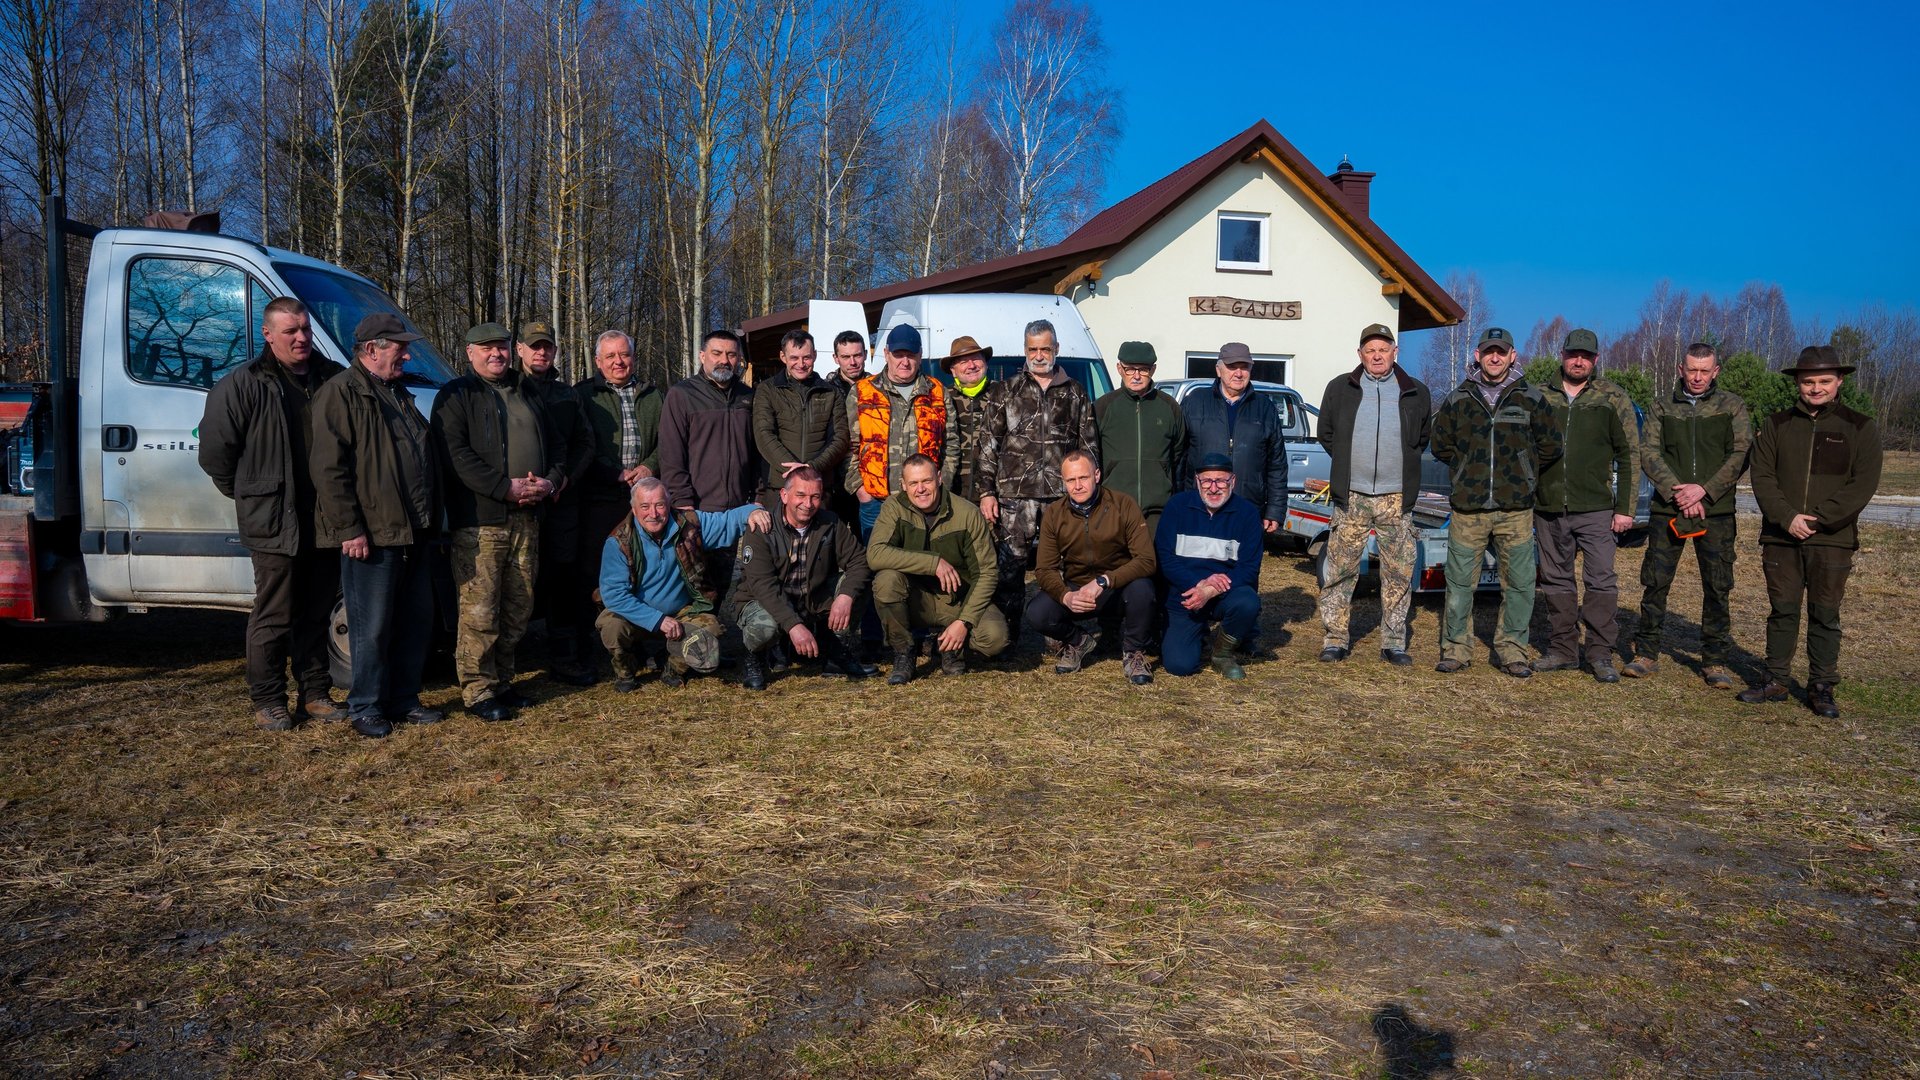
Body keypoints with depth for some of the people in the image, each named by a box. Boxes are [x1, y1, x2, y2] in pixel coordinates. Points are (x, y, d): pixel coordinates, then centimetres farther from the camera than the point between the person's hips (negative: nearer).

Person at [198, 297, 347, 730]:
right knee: (273, 616, 1)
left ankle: (315, 693, 23)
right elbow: (215, 450, -2)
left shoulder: (332, 378, 9)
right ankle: (267, 701, 11)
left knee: (316, 613, 13)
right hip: (274, 523, -4)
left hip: (326, 521, 5)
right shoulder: (245, 384, -5)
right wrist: (248, 495, 3)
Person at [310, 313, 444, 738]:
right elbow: (329, 468, -15)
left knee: (416, 622, 12)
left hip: (413, 533, 8)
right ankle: (366, 707, 10)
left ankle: (404, 699, 23)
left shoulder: (400, 395, 20)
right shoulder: (341, 393, -8)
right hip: (371, 535, -8)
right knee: (372, 627, -1)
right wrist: (349, 528, -19)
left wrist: (431, 520, 21)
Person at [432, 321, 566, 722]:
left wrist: (550, 481, 0)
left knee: (519, 608, 10)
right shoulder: (456, 396, 0)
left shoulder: (529, 395, 20)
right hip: (479, 520, -6)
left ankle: (501, 681, 21)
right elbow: (456, 455, -13)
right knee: (480, 610, -7)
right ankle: (479, 691, 1)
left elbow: (555, 445, 21)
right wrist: (506, 488, -19)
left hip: (526, 519, 6)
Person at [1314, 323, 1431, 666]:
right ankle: (1335, 639, 8)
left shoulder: (1416, 393, 7)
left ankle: (1393, 642, 13)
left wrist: (1402, 467, 10)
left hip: (1397, 499, 1)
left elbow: (1424, 437, 18)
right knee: (1339, 571, -1)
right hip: (1351, 497, -1)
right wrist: (1348, 464, 10)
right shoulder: (1340, 388, 5)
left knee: (1399, 573, 3)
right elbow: (1326, 433, 14)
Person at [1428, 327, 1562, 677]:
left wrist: (1520, 474, 9)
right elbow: (1441, 445, 16)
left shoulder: (1530, 399, 5)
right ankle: (1456, 649, 11)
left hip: (1516, 510, 0)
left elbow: (1550, 447, 12)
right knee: (1460, 582, 2)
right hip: (1468, 509, 0)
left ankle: (1511, 649, 13)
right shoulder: (1458, 400, 7)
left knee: (1519, 583, 2)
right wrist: (1468, 473, 10)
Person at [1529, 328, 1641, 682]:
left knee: (1601, 580, -3)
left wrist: (1626, 508, -6)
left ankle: (1600, 654, 4)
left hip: (1596, 509, -3)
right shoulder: (1541, 397, 8)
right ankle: (1563, 649, 20)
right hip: (1547, 509, 3)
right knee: (1556, 580, 10)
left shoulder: (1613, 398, 1)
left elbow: (1629, 456, 0)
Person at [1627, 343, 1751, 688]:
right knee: (1655, 583, 2)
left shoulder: (1732, 406, 7)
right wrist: (1676, 491, -13)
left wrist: (1704, 490, -13)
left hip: (1716, 511, 0)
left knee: (1717, 588, 3)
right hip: (1667, 509, 0)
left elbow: (1741, 454, -1)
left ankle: (1715, 660, 12)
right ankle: (1646, 653, 11)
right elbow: (1648, 452, 0)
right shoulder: (1662, 407, 9)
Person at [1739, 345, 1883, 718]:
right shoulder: (1775, 425, 9)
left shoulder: (1860, 428, 3)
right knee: (1782, 610, 7)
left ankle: (1822, 688, 11)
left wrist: (1819, 519, -14)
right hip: (1780, 537, 2)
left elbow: (1863, 484, -5)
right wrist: (1787, 518, -12)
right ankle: (1776, 680, 14)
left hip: (1833, 539, -2)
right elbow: (1762, 477, 3)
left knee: (1825, 616, 3)